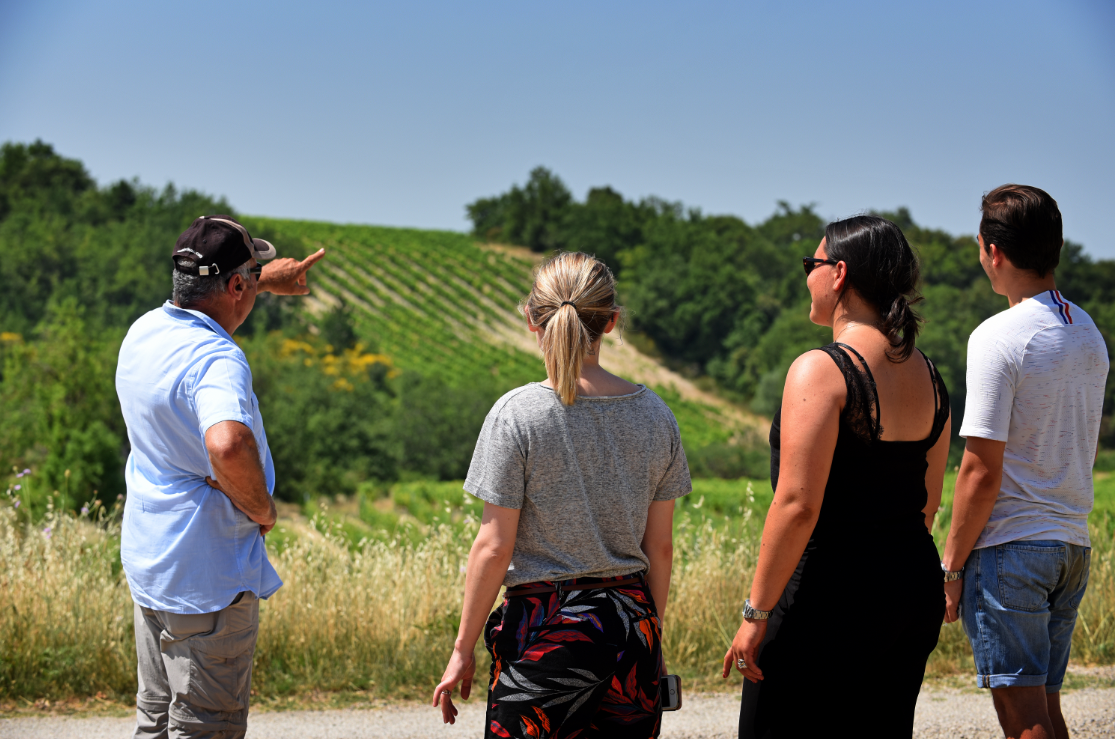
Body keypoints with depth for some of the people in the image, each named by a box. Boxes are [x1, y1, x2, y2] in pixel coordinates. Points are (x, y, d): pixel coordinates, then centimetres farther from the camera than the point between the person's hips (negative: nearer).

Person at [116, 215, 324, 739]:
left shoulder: (143, 332, 4)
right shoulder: (217, 360, -24)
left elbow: (202, 299, 30)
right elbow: (228, 444, -43)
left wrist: (266, 281, 40)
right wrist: (261, 507, -24)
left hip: (147, 567, 9)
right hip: (208, 578, -9)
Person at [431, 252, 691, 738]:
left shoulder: (517, 415, -10)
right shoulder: (653, 415, 3)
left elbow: (494, 547, -9)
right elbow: (660, 545, 7)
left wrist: (463, 650, -1)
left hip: (547, 629, -4)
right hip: (632, 621, 4)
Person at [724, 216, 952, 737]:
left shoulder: (821, 370, -15)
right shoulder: (926, 374, 9)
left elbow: (798, 505, -20)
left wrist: (756, 612, -15)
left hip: (830, 596, -8)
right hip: (915, 589, 8)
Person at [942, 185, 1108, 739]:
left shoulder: (998, 337, -14)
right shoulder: (1089, 334, 11)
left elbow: (982, 471, -16)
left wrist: (951, 566, -10)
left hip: (1010, 547, -8)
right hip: (1073, 545, 8)